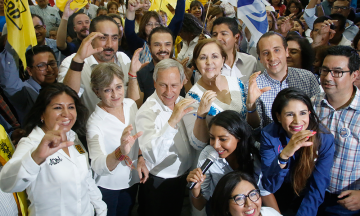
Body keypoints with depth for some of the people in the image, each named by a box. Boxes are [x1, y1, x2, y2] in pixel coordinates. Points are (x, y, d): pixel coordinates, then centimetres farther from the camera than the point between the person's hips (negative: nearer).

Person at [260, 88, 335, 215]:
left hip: (307, 205, 0)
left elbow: (317, 189, -13)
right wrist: (284, 155, -38)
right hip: (278, 203, 0)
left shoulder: (325, 139, -18)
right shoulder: (269, 136, -18)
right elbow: (269, 186, -22)